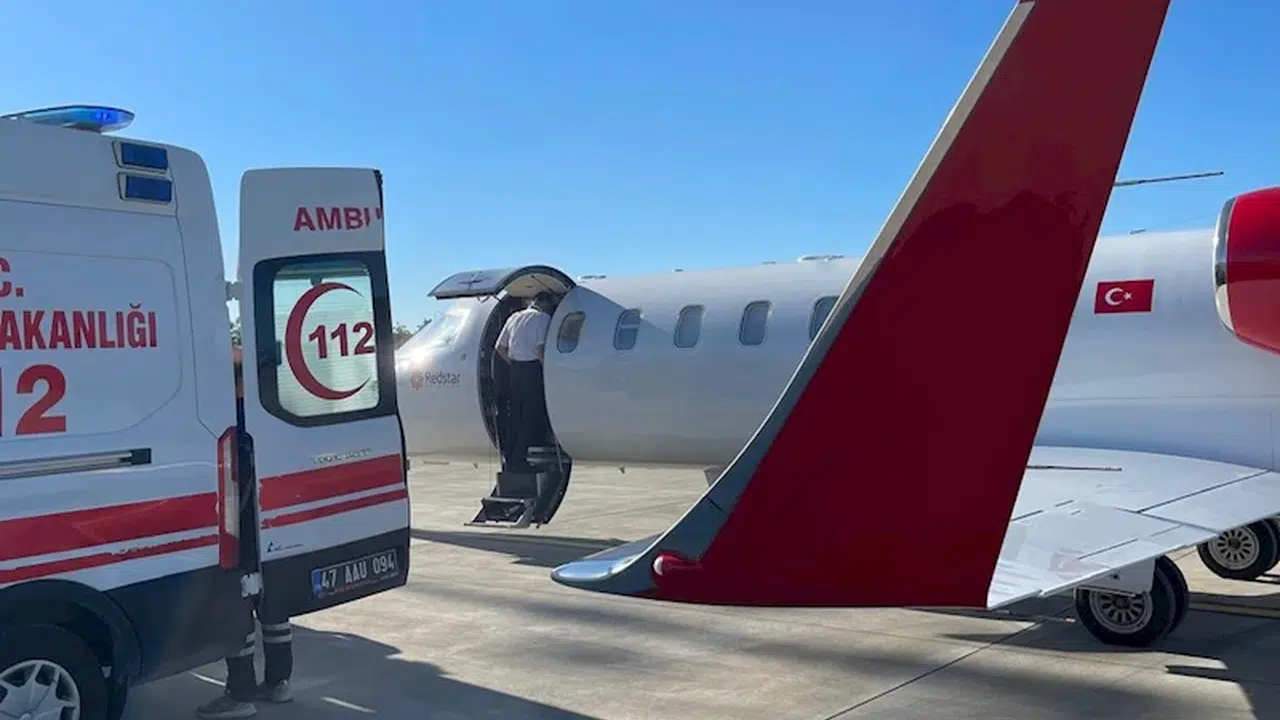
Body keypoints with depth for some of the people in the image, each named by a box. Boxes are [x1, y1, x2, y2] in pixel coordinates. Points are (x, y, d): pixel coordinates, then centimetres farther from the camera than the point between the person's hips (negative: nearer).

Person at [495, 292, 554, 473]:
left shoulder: (515, 317, 16)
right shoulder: (543, 317, -4)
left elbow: (500, 348, 14)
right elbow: (540, 349, -16)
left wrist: (514, 364, 18)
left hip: (516, 368, 7)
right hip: (532, 368, -7)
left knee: (516, 415, 13)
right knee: (532, 417, -2)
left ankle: (509, 458, 14)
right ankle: (519, 460, -4)